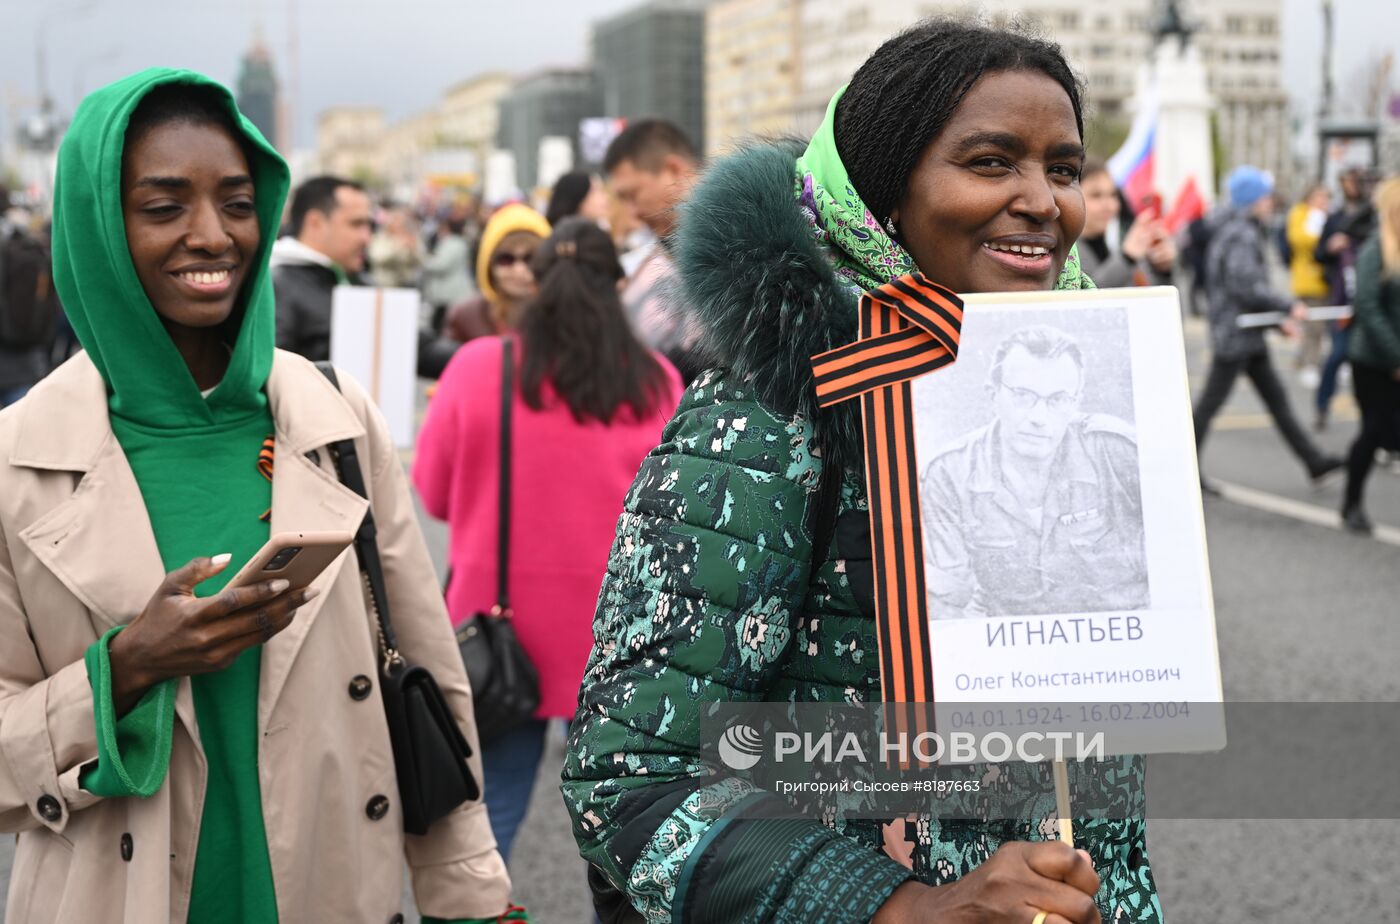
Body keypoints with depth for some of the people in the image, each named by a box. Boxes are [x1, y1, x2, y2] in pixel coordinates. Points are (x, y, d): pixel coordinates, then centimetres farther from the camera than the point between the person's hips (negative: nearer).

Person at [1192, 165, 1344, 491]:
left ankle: (1314, 462, 16)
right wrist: (1289, 306, -16)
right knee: (1211, 402, -2)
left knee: (1276, 398, 12)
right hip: (1235, 333, -11)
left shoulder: (1242, 231, 16)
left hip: (1248, 335, 11)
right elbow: (1246, 285, -24)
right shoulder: (1241, 235, -16)